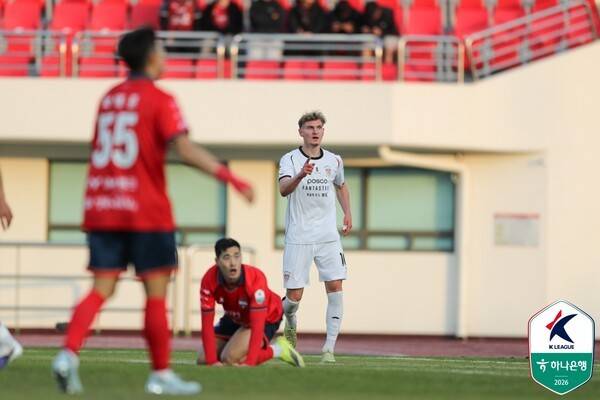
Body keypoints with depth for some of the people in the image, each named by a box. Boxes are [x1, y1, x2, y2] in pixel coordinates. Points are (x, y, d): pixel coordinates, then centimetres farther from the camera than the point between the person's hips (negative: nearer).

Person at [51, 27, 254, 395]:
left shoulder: (109, 99, 15)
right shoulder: (160, 100, -6)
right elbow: (185, 149, -19)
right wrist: (230, 177, -20)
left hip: (102, 210, 6)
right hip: (146, 212, -6)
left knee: (102, 289, 4)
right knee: (156, 292, 2)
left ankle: (69, 354, -16)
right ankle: (161, 375, 5)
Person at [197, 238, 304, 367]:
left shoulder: (255, 278, -38)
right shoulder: (209, 280, -27)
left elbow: (257, 325, -38)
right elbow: (207, 324, -23)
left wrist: (249, 362, -44)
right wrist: (212, 361, -31)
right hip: (234, 319, 5)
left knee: (230, 359, -25)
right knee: (203, 360, -1)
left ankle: (277, 349, -5)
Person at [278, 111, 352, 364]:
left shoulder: (334, 161, 9)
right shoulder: (290, 160, -4)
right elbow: (283, 189, -23)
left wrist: (347, 212, 17)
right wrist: (301, 175, -42)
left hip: (328, 236, 3)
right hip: (298, 237, -3)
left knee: (335, 287, -11)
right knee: (294, 296, -3)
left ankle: (329, 349, -9)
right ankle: (290, 321, 34)